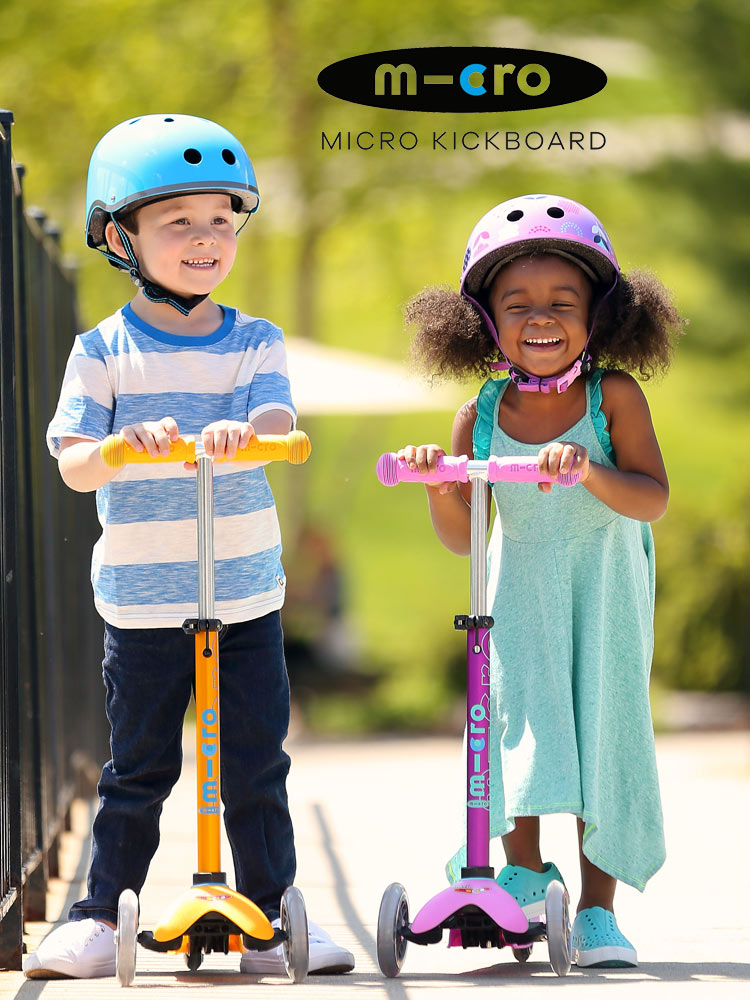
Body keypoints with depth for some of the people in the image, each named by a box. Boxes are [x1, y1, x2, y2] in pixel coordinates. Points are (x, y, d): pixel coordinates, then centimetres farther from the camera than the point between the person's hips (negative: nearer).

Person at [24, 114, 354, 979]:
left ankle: (271, 919, 12)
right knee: (138, 770, 3)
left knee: (257, 766, 3)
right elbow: (72, 464, -8)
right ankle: (98, 916, 14)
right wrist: (123, 447, -30)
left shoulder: (253, 345, 4)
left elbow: (278, 423, -13)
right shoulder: (103, 353, -1)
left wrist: (239, 432, -36)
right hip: (140, 600, -1)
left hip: (247, 593, 1)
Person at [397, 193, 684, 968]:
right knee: (524, 719, -6)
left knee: (604, 728, -3)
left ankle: (597, 905, 4)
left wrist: (591, 471, -37)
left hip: (604, 590, -1)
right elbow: (461, 537, -3)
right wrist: (438, 485, -23)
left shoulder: (614, 397, -12)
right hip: (521, 588, 1)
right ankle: (525, 874, 12)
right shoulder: (481, 418, -7)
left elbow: (653, 498, -19)